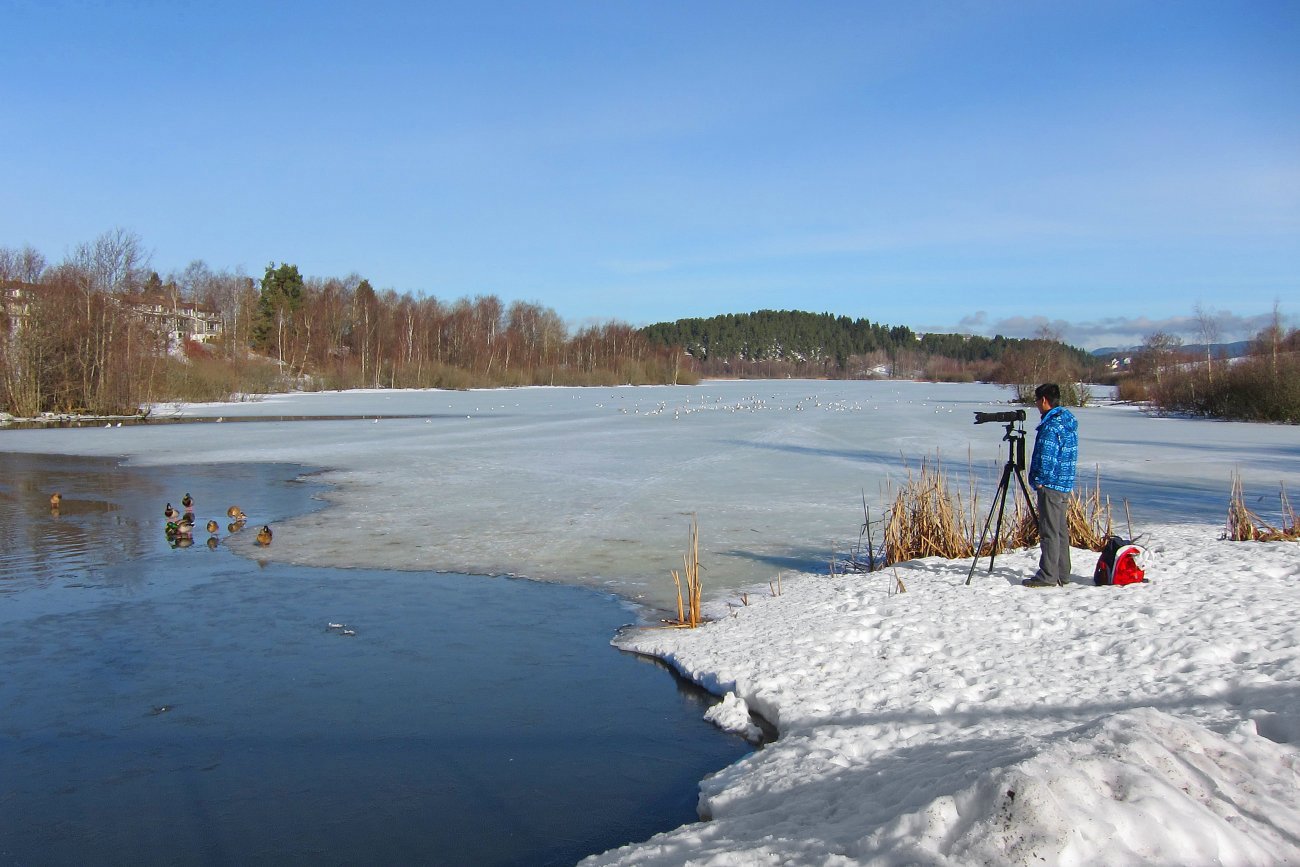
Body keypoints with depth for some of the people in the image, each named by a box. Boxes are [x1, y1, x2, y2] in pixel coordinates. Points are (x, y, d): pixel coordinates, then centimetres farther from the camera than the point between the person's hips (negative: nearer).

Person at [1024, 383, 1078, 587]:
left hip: (1050, 485, -10)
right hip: (1065, 485, 10)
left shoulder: (1051, 426, -18)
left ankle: (1048, 576, -3)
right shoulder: (1069, 420, 12)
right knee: (1061, 530, 13)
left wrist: (1039, 480, -11)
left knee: (1049, 532, -6)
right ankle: (1062, 574, 19)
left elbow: (1046, 457, -22)